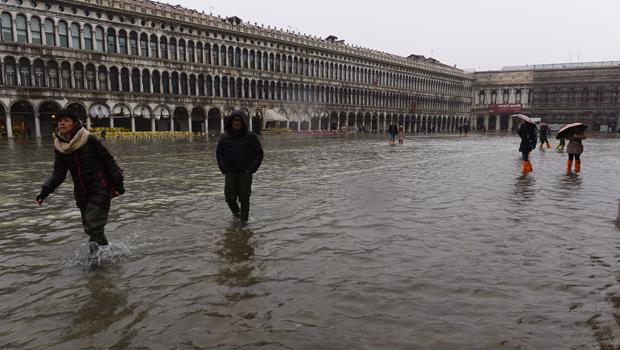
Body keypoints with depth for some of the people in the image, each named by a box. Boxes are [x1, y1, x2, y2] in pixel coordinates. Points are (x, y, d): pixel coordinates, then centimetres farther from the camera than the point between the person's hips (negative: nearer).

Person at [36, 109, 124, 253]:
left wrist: (117, 182, -12)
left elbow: (109, 161, -9)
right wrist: (45, 191, -9)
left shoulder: (90, 140, -13)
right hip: (81, 193, 6)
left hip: (99, 189, -6)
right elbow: (58, 174, 3)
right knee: (89, 227, 15)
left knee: (93, 226, -12)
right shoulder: (59, 147, 3)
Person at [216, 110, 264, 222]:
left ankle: (244, 220, 11)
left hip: (245, 173, -2)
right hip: (230, 173, 2)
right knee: (229, 197, 1)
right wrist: (224, 169, 0)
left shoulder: (250, 137, -3)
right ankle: (236, 212, 30)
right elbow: (219, 153, 12)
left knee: (244, 198, -1)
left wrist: (251, 169, -7)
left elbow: (259, 153, 1)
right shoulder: (224, 137, 4)